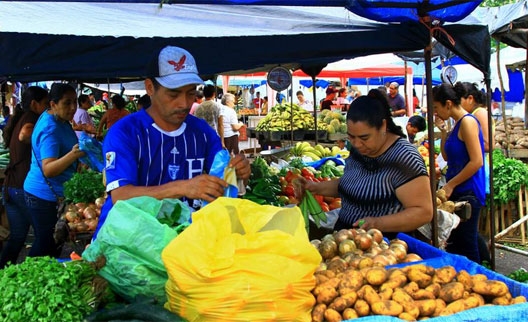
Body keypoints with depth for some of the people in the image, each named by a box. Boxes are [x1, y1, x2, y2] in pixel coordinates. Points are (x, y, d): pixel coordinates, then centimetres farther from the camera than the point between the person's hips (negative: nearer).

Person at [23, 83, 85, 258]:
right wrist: (73, 154, -48)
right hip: (46, 197, -10)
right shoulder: (50, 129, -24)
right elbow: (48, 169, -34)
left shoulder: (59, 120, 7)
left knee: (45, 243, 17)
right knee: (47, 246, -1)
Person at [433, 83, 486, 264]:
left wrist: (451, 185, -15)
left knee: (466, 245, -3)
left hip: (468, 193, -9)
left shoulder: (467, 122, -14)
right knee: (453, 243, 13)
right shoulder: (458, 123, 13)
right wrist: (443, 130, 9)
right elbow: (447, 156, 18)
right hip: (458, 191, 9)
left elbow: (477, 162, -20)